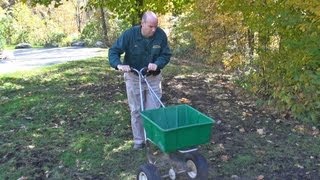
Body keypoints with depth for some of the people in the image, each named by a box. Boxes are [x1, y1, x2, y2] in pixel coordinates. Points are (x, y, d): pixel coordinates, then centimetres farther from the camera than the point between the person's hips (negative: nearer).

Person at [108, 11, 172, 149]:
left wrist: (157, 64, -27)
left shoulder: (161, 35, -15)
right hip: (134, 77, 0)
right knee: (136, 110, 8)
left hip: (153, 78, 1)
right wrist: (119, 65, -36)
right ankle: (139, 140, 22)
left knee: (154, 109, 5)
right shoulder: (129, 34, -19)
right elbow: (114, 51, -17)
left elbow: (166, 54, -7)